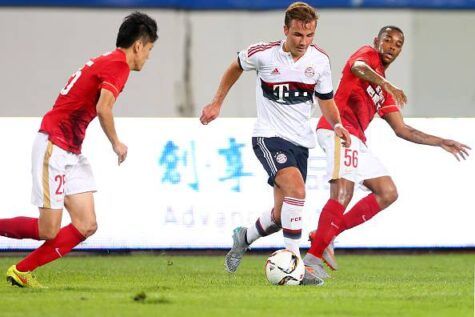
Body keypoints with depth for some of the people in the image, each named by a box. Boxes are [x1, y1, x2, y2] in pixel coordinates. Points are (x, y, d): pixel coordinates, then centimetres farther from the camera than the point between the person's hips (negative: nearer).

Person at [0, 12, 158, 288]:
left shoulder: (107, 61, 17)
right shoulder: (118, 65, -12)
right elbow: (103, 108, -25)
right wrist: (116, 143, -11)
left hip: (72, 152, 10)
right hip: (54, 146, -10)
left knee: (87, 226, 0)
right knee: (49, 231, -9)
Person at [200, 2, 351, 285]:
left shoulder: (320, 60, -3)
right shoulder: (263, 54, -12)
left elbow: (326, 100, 11)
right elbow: (236, 67, 10)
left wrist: (336, 124, -9)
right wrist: (217, 103, 13)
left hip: (301, 141, 5)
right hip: (269, 136, -5)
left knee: (281, 216, 6)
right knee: (296, 189, -29)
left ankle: (244, 238, 39)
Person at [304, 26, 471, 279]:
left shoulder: (385, 95, 29)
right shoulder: (368, 54, 8)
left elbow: (402, 130, 30)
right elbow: (357, 67, -18)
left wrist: (440, 142, 28)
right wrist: (387, 86, -34)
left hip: (356, 142, 9)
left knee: (388, 193, 6)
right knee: (342, 193, -23)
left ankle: (325, 236, 1)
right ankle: (313, 257, -25)